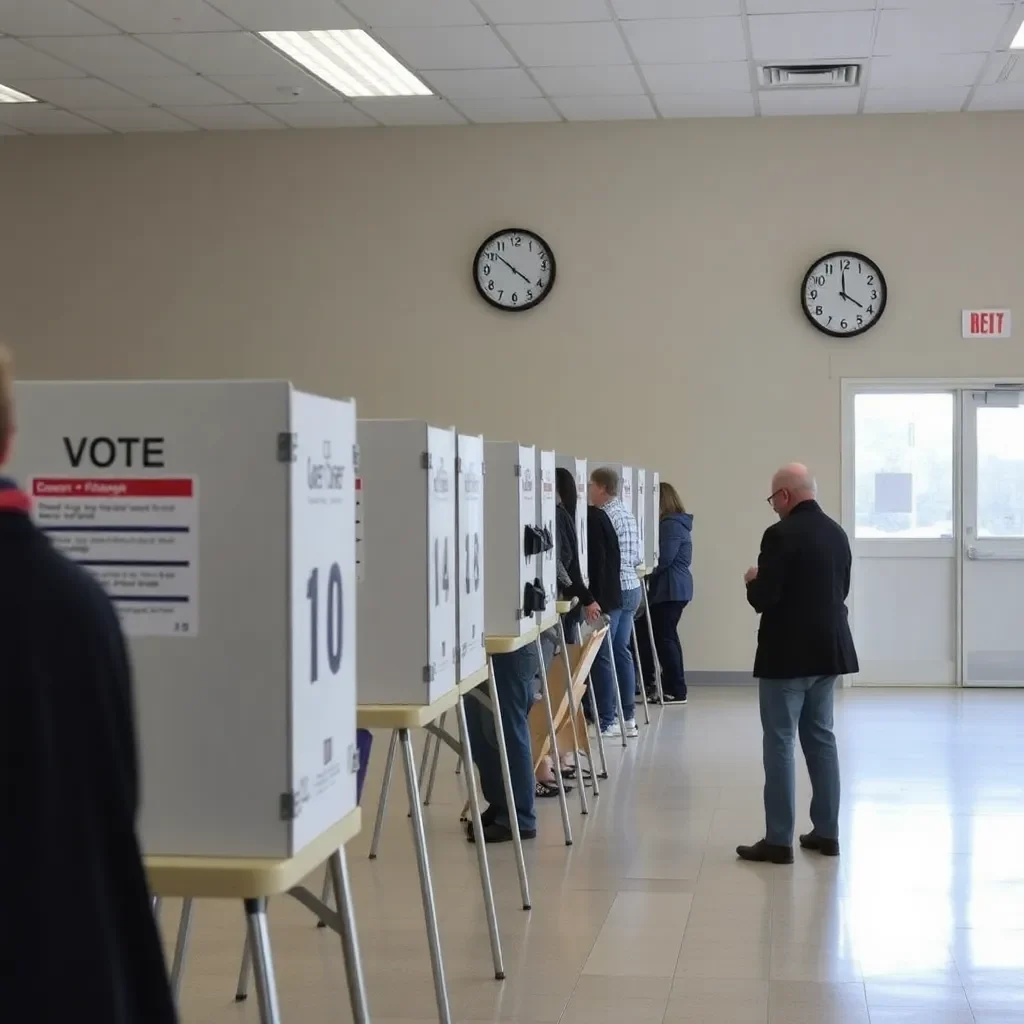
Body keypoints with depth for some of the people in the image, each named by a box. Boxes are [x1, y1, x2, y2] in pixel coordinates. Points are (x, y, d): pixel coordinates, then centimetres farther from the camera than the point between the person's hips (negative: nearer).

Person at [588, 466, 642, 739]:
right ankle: (628, 717, 14)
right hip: (631, 587, 9)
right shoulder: (626, 513, 15)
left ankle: (606, 722, -4)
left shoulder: (604, 516, -13)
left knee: (603, 655, -5)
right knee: (621, 652, 12)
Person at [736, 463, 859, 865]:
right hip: (828, 650, 8)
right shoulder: (836, 532, 7)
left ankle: (779, 840, -1)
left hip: (788, 654, -8)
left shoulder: (781, 534, -18)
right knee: (821, 738, 15)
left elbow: (763, 599, -19)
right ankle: (826, 832, 19)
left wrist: (753, 581, 1)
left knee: (780, 742, -2)